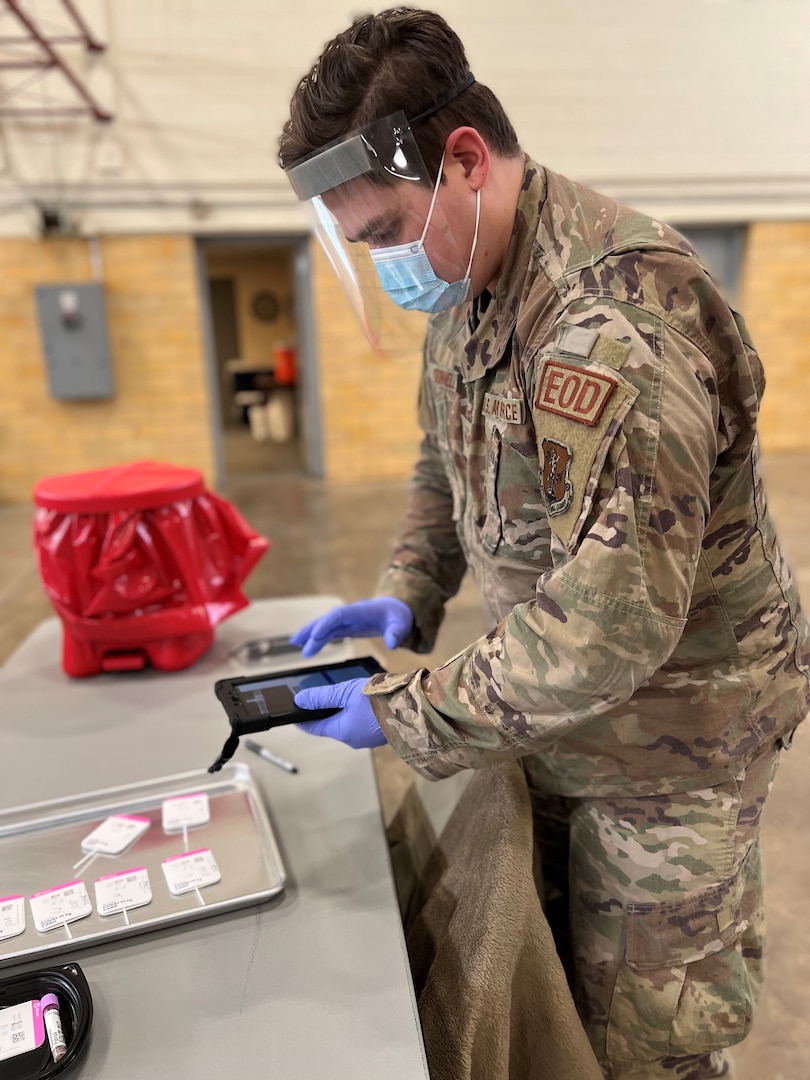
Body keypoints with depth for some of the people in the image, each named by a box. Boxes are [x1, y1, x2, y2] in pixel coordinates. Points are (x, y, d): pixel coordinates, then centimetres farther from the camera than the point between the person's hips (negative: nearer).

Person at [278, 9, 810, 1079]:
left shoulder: (619, 312, -29)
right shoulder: (464, 290, 1)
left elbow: (616, 622, -31)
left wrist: (403, 713, -21)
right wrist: (407, 594, -3)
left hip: (666, 734, -7)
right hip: (554, 713, 8)